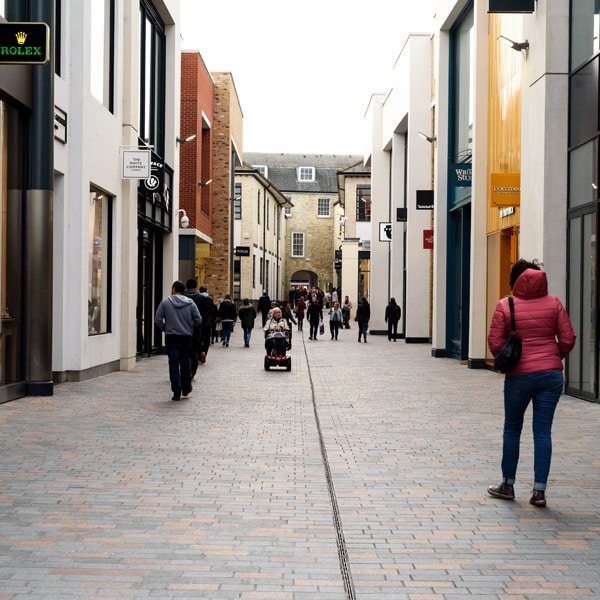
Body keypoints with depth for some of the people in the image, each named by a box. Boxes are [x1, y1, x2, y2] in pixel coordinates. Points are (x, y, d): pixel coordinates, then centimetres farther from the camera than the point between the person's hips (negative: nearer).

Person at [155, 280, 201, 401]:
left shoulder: (165, 302, -3)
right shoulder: (190, 303, 0)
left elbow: (158, 320, -4)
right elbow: (198, 320, -2)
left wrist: (165, 329, 11)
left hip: (171, 338, -2)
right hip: (186, 338, 2)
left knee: (174, 365, 0)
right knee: (185, 363, 16)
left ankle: (177, 392, -4)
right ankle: (186, 388, 26)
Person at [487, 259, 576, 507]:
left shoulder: (505, 305, -5)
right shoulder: (554, 303, 1)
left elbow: (495, 343, -6)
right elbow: (568, 339, 0)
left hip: (519, 375, -2)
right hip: (551, 374, 2)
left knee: (512, 429, 13)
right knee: (543, 431, 5)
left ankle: (508, 485, 21)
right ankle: (539, 490, 3)